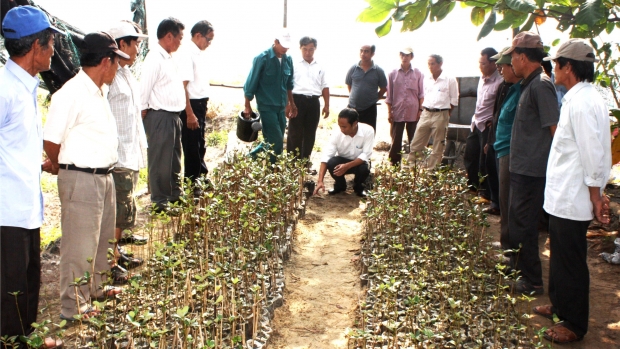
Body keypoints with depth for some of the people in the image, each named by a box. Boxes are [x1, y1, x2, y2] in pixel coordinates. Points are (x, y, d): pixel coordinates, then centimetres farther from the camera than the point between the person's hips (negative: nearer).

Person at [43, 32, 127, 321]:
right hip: (81, 179, -9)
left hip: (104, 176, 9)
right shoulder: (71, 95, -18)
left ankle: (97, 288, 40)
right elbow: (50, 142, -15)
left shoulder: (98, 93, 11)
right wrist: (64, 167, 2)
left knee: (103, 239, 21)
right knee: (80, 245, 2)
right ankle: (74, 306, 16)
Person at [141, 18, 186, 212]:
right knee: (160, 160, -1)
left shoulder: (168, 58, 15)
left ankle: (175, 195, 31)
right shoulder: (154, 59, -15)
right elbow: (144, 89, -16)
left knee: (174, 158, 18)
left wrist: (177, 115, 14)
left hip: (173, 115, 10)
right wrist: (144, 113, -12)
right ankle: (160, 202, 8)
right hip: (160, 116, -10)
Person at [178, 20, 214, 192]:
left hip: (201, 105, 9)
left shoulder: (200, 55, 10)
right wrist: (190, 114, -23)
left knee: (200, 145, 20)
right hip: (192, 106, -9)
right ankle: (192, 184, 15)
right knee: (192, 147, 2)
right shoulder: (188, 54, -17)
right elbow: (183, 85, -21)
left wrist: (204, 107, 14)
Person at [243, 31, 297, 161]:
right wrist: (247, 106, -6)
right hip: (266, 106, -6)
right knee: (276, 142, -12)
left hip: (281, 106, 6)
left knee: (278, 142, 9)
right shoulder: (262, 58, -10)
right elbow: (251, 84, -7)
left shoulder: (288, 60, 6)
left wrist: (292, 104, 20)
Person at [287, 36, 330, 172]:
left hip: (314, 102, 4)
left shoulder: (320, 67, 16)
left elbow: (324, 87, 17)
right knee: (295, 133, -2)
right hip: (297, 100, -4)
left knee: (310, 133, 8)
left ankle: (305, 161, 18)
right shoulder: (294, 64, 2)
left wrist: (327, 105, 11)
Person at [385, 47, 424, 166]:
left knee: (413, 141, 7)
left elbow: (421, 94, 4)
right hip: (397, 112, 0)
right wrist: (389, 112, 0)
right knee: (396, 140, 3)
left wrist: (420, 110, -3)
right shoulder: (393, 74, 4)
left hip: (413, 113, 0)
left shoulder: (418, 74, 3)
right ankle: (394, 164, 8)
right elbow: (389, 95, 4)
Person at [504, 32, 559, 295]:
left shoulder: (540, 85, -17)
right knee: (518, 221, 21)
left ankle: (532, 282, 11)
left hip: (532, 170, -10)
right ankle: (516, 268, 37)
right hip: (522, 167, 10)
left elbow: (555, 129, -21)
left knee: (523, 224, -1)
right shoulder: (530, 84, 12)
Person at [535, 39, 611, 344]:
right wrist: (595, 195, 18)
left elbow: (593, 156, -22)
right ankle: (560, 305, 39)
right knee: (561, 257, 22)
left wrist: (596, 197, -16)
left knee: (571, 263, 4)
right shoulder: (577, 99, 9)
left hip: (572, 200, -10)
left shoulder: (582, 103, -22)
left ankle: (574, 324, 18)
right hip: (563, 197, 10)